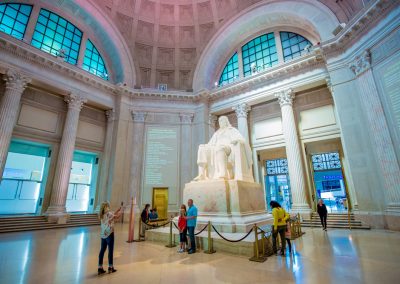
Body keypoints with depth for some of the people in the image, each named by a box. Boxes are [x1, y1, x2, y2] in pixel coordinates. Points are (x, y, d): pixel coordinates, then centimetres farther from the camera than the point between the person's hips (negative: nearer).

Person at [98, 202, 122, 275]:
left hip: (103, 235, 7)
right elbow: (117, 216, -8)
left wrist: (117, 211, 18)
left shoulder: (101, 215, 6)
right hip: (109, 234, -7)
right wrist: (121, 210, 7)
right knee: (110, 250, 5)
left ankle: (100, 268, 16)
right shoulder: (109, 213, -16)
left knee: (102, 251, 11)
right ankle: (110, 268, 14)